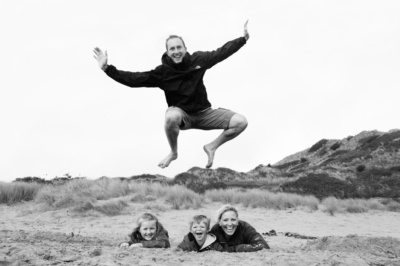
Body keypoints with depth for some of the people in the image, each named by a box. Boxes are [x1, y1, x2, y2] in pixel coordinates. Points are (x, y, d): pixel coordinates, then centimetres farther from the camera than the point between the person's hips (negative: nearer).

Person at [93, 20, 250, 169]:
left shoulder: (198, 60, -5)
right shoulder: (162, 72, -11)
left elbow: (221, 53, 7)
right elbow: (134, 79, -15)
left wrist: (243, 38, 8)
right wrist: (107, 69, -23)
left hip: (203, 113, 3)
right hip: (182, 114, -3)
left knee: (241, 122, -15)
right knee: (171, 117, -42)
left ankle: (211, 147, 10)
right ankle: (173, 153, -10)